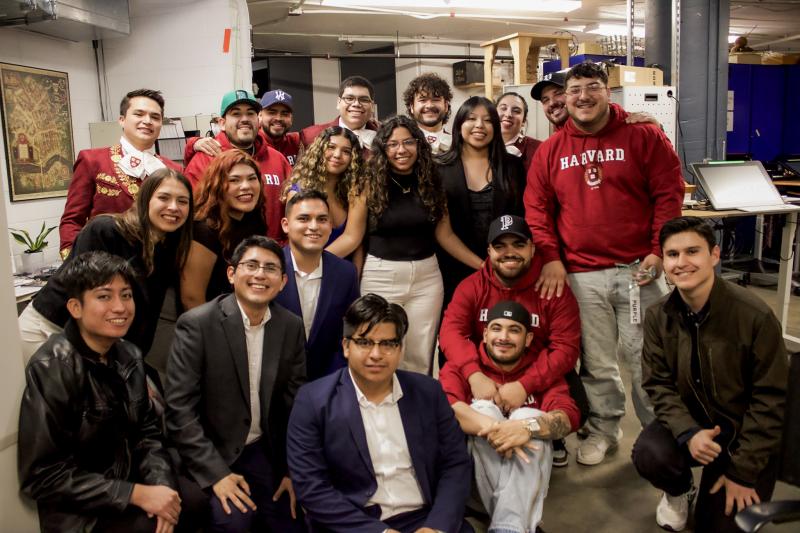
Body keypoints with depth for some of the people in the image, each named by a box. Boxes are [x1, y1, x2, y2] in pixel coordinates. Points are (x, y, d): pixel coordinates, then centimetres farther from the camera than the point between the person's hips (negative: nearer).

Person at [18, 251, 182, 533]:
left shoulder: (129, 355, 1)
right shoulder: (51, 369, -19)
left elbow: (146, 429, 6)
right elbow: (44, 475, -19)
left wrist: (160, 483, -13)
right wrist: (137, 494, -22)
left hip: (130, 478, 6)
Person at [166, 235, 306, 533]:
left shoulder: (292, 328, -1)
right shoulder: (196, 324, -15)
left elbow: (296, 404, 4)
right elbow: (180, 409, -17)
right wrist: (216, 473, -21)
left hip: (264, 452, 5)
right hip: (208, 454, -4)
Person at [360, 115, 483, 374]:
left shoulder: (431, 183, 3)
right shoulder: (371, 184, -3)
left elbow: (445, 235, 5)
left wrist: (485, 266, 1)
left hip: (426, 275, 2)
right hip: (380, 275, -2)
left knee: (420, 357, 7)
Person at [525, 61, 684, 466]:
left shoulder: (644, 137, 1)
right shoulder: (551, 150, 8)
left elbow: (669, 194, -2)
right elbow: (536, 208, 7)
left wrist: (658, 251, -9)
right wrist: (550, 257, -3)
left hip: (638, 270, -2)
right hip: (581, 275, 2)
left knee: (644, 356, 5)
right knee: (595, 362, 10)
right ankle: (603, 430, 29)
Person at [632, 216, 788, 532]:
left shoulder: (755, 315, -21)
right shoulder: (658, 316, -10)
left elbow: (770, 399, -15)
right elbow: (658, 384, -4)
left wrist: (743, 472, -13)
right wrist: (688, 433, -23)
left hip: (746, 432, -2)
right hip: (690, 421, 2)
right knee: (648, 455, -28)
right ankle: (679, 492, 10)